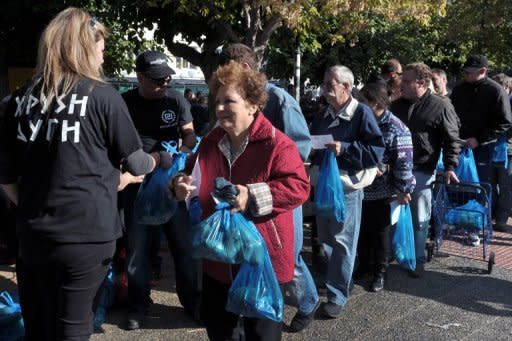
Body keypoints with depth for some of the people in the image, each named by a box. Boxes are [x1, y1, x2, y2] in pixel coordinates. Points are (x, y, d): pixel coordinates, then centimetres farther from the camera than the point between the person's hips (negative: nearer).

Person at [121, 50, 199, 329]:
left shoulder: (176, 100, -1)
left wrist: (184, 150, -18)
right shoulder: (125, 103, -6)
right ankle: (139, 304, 25)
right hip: (138, 184, -1)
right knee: (138, 247, 9)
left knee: (183, 244, 9)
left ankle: (191, 300, 25)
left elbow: (189, 133, 6)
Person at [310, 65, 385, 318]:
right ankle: (343, 281, 34)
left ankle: (337, 296, 8)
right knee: (326, 239, 15)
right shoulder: (323, 115, 12)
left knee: (342, 242, -1)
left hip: (347, 187, -7)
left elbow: (377, 150, -16)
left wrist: (344, 149, -23)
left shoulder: (361, 113, -10)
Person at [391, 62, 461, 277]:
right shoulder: (397, 105, 10)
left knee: (419, 219, 5)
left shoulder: (440, 106, -5)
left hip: (422, 171, -4)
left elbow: (452, 139, -3)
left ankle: (418, 260, 18)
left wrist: (450, 166, -10)